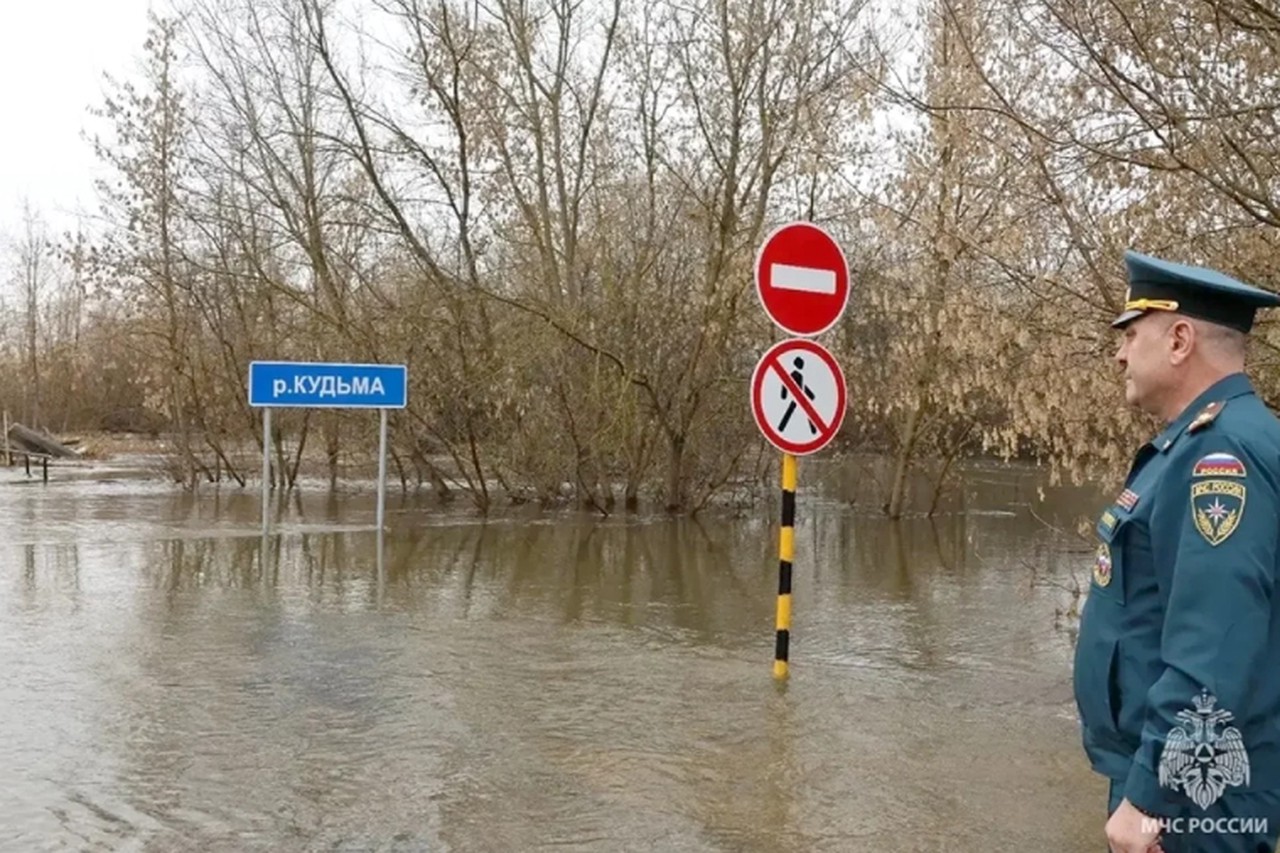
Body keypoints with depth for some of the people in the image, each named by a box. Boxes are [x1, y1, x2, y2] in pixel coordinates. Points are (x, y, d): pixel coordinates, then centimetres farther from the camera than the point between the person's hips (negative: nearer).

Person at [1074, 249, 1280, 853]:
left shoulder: (1222, 454, -23)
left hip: (1191, 792, -9)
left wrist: (1147, 794, -25)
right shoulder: (1199, 446, 10)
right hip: (1167, 762, 9)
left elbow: (1212, 658, -29)